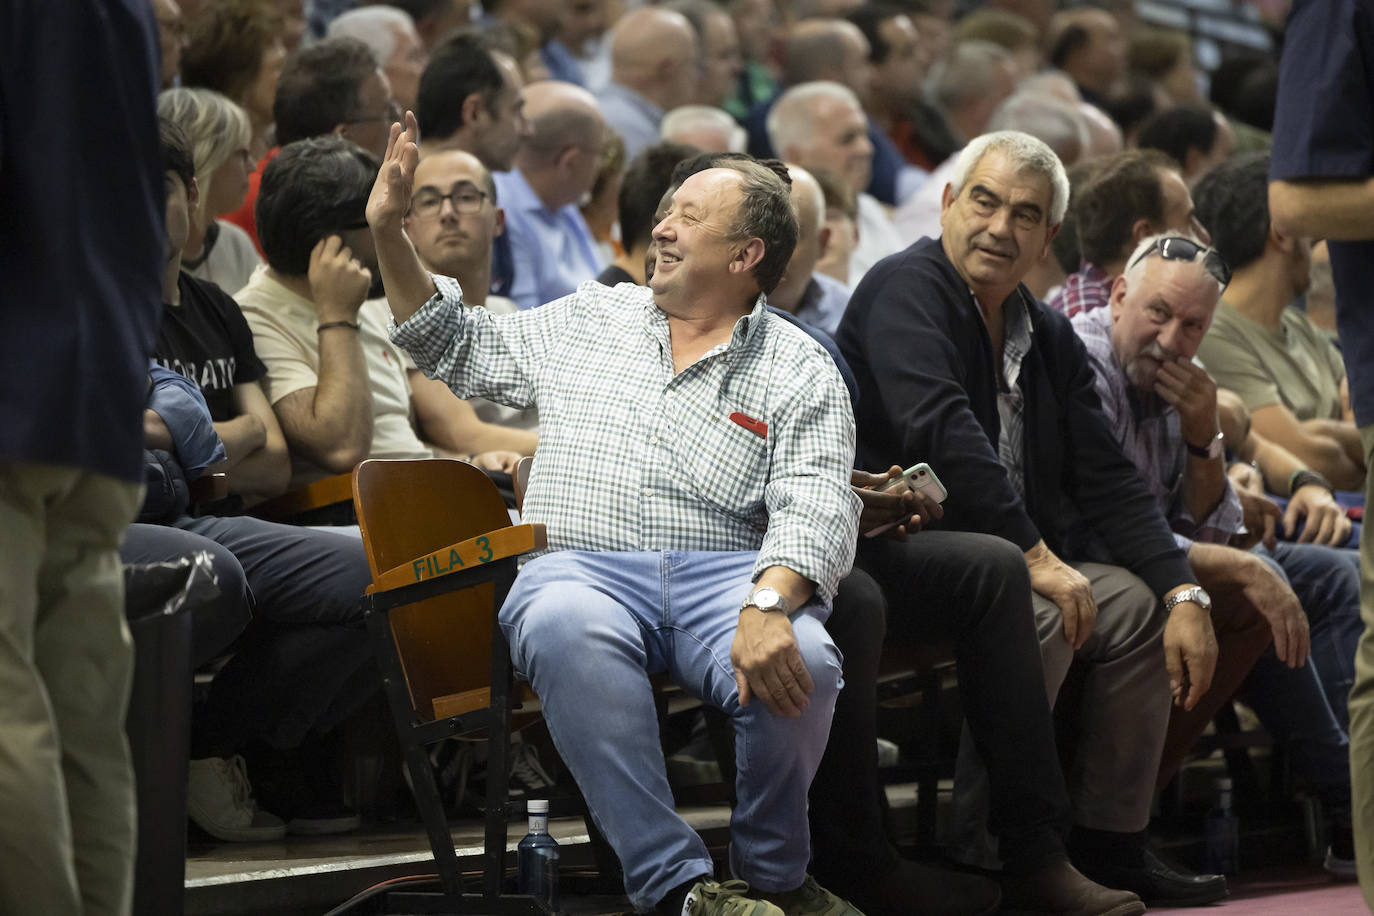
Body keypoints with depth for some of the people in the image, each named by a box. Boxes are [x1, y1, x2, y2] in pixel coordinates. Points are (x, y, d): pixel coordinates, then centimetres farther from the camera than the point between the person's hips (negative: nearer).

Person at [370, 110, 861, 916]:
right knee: (568, 630, -38)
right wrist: (391, 234, 22)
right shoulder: (590, 320, 24)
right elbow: (461, 348, 34)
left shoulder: (800, 370, 10)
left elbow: (813, 507, -6)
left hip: (720, 572, -1)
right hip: (580, 568, 1)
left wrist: (769, 606, -27)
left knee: (799, 663, -35)